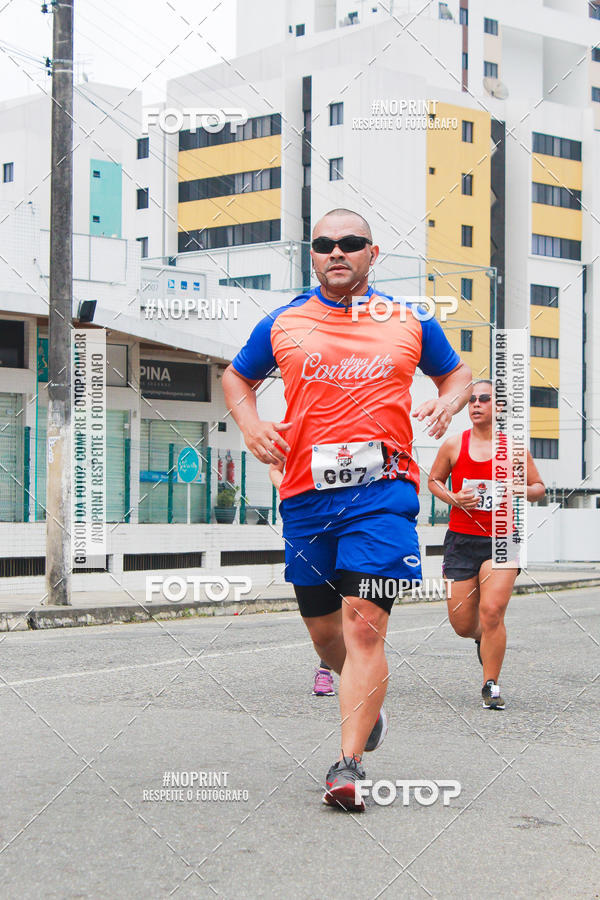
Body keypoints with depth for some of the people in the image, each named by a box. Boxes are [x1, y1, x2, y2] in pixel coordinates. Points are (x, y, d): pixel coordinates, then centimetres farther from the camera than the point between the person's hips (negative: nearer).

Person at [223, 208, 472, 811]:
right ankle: (366, 700, 42)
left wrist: (446, 403, 1)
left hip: (382, 489, -2)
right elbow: (236, 377, 24)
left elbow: (457, 373, 23)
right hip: (306, 493, 3)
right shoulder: (282, 325, 10)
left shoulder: (410, 322, 9)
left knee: (364, 624, -15)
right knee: (323, 630, 11)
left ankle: (348, 763, -13)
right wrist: (251, 425, 5)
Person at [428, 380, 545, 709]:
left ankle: (491, 686, -1)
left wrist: (522, 491, -13)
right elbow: (433, 480, 15)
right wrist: (453, 498, -5)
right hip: (461, 539, 2)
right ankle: (483, 638, 42)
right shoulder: (454, 445, 2)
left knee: (491, 612, -18)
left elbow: (539, 487, 10)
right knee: (462, 624, 3)